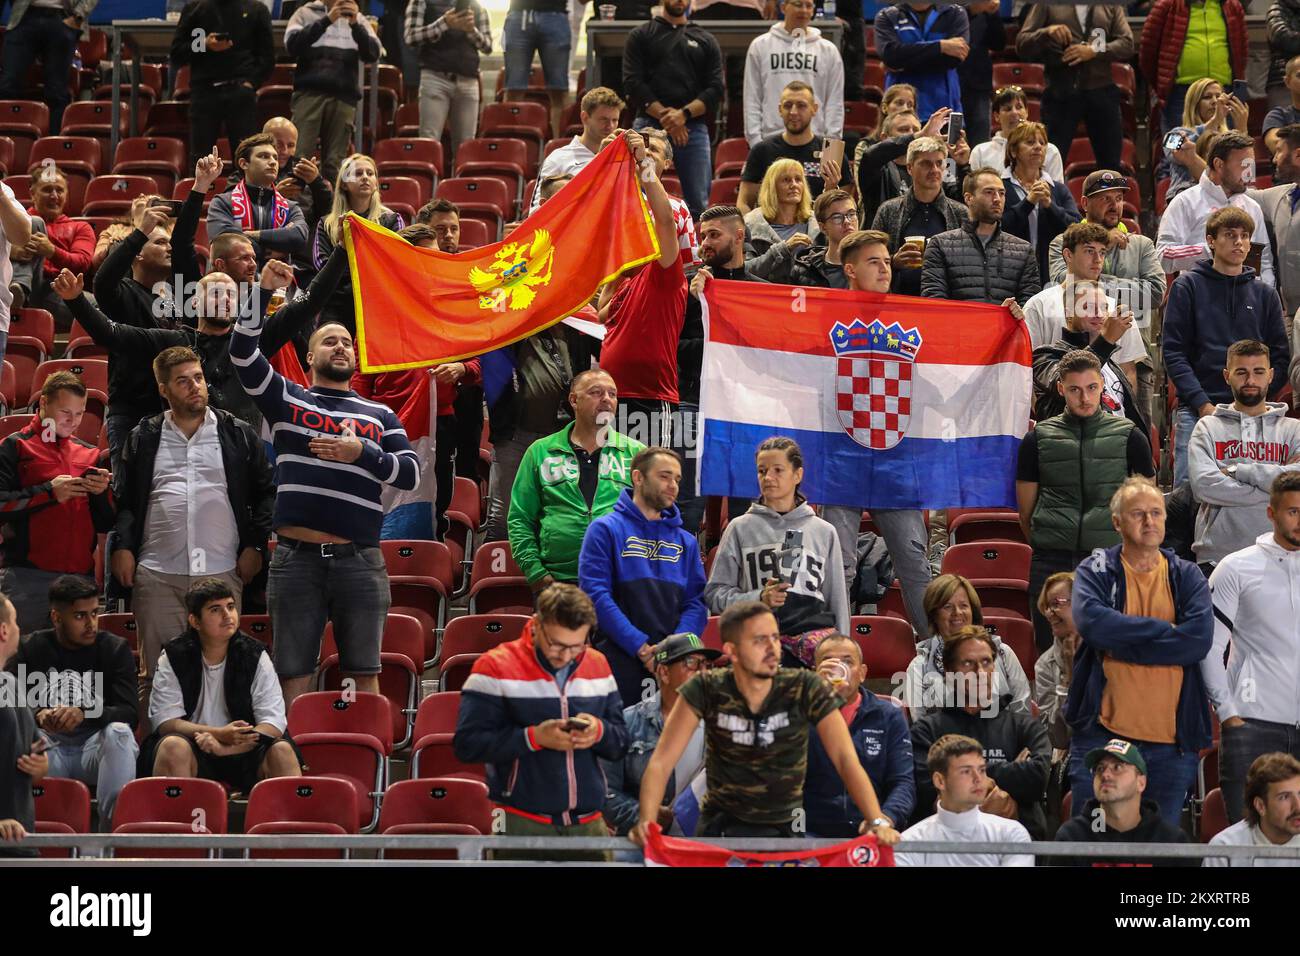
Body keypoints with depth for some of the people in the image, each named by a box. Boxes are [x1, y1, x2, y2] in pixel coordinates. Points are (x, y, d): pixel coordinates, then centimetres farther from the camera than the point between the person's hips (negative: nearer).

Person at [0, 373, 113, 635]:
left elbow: (104, 524, 18)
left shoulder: (88, 454, 20)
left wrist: (101, 493, -1)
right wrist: (49, 492, -14)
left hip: (81, 575, 4)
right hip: (28, 577, -4)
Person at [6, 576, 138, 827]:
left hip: (96, 749, 0)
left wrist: (84, 714, -29)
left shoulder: (115, 649, 2)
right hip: (49, 749, 0)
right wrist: (38, 716, -29)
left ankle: (115, 827, -30)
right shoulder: (31, 648, 5)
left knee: (119, 732, -34)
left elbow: (130, 713, -9)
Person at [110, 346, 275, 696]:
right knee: (157, 670, 0)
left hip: (222, 572, 0)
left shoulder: (238, 435, 9)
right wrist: (122, 546, -2)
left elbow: (266, 493, 12)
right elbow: (123, 499, 11)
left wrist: (254, 546, 2)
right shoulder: (144, 439, 11)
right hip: (157, 575, 0)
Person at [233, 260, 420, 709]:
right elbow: (243, 355, -3)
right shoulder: (288, 400, 11)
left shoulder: (379, 415, 15)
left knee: (366, 674, 5)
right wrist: (263, 292, -13)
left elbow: (411, 473, 7)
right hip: (296, 558, -1)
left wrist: (362, 454, -9)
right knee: (293, 677, 1)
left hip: (359, 559, 1)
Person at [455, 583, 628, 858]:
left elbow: (621, 743, 12)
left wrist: (599, 732, -11)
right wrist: (534, 737, -21)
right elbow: (467, 744, -13)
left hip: (589, 825, 4)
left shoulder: (598, 665, 10)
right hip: (522, 825, -4)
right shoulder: (496, 667, -6)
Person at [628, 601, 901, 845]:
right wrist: (647, 822, -31)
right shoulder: (706, 689, -11)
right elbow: (662, 761, -14)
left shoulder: (808, 689, -12)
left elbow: (846, 760, -17)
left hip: (783, 827, 2)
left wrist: (877, 821, -32)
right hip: (720, 823, -2)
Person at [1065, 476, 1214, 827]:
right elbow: (1091, 621, -16)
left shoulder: (1187, 577, 9)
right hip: (1102, 732, -2)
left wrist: (1119, 643, -10)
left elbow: (1200, 639, -9)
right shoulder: (1095, 571, 5)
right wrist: (1164, 630, -11)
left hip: (1171, 741, 2)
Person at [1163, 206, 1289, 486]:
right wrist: (1203, 404, -10)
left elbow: (1280, 357, 12)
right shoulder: (1188, 286, 6)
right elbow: (1173, 351, 0)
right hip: (1196, 411, -2)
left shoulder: (1264, 293, 14)